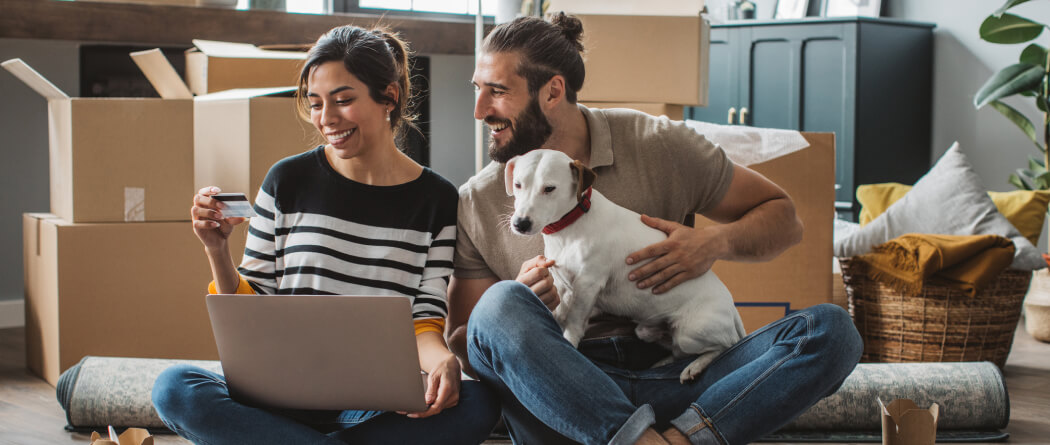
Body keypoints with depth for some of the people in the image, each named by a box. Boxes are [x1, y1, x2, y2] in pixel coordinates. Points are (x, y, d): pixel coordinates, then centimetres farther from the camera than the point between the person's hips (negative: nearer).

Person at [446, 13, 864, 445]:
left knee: (831, 328, -20)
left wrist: (717, 242, -9)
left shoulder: (660, 145, 5)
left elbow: (783, 217, 12)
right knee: (501, 304, -32)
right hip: (559, 395, -1)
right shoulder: (475, 203, 6)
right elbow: (461, 345, 8)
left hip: (671, 377, 1)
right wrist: (521, 306, -14)